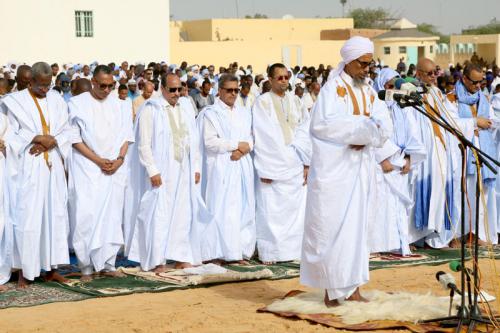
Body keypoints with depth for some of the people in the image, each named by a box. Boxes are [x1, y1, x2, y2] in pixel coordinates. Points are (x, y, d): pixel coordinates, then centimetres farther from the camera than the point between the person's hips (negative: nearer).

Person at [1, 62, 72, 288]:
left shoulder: (56, 101, 10)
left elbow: (66, 131, 8)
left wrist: (51, 142, -10)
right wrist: (37, 138, -14)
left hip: (52, 166, 4)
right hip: (27, 168, -4)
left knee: (55, 215, 4)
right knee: (26, 217, -5)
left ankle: (50, 268, 11)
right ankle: (24, 271, 2)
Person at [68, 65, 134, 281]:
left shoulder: (118, 106, 10)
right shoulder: (77, 104, -1)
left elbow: (126, 135, 11)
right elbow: (74, 138, -5)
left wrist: (119, 159, -6)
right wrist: (98, 160, -12)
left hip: (114, 169, 4)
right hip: (86, 170, -3)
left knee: (111, 216, 2)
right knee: (86, 216, -7)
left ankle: (107, 264, 8)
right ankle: (86, 267, -2)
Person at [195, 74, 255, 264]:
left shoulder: (244, 113, 16)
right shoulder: (210, 113, -2)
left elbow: (251, 138, 13)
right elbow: (210, 142, -11)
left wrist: (244, 149, -8)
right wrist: (237, 145, -9)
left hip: (242, 168, 6)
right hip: (221, 168, -6)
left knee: (243, 209, 2)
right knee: (222, 209, -9)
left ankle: (240, 251, 6)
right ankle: (220, 251, -6)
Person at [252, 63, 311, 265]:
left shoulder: (295, 101, 10)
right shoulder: (262, 102, -4)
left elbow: (304, 132, 7)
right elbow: (262, 136, -9)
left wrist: (306, 163, 0)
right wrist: (265, 170, -13)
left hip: (295, 165, 5)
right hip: (273, 164, -5)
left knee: (296, 208, 5)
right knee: (271, 209, -3)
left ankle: (291, 250, 12)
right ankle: (269, 253, 3)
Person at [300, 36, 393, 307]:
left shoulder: (369, 93, 14)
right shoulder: (332, 88, -4)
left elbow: (385, 128, 4)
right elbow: (323, 123, -19)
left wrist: (364, 135, -17)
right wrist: (363, 125, -13)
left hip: (361, 170, 6)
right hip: (334, 169, -6)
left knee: (357, 226, 5)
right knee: (331, 227, -6)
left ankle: (352, 287, 9)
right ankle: (331, 289, -2)